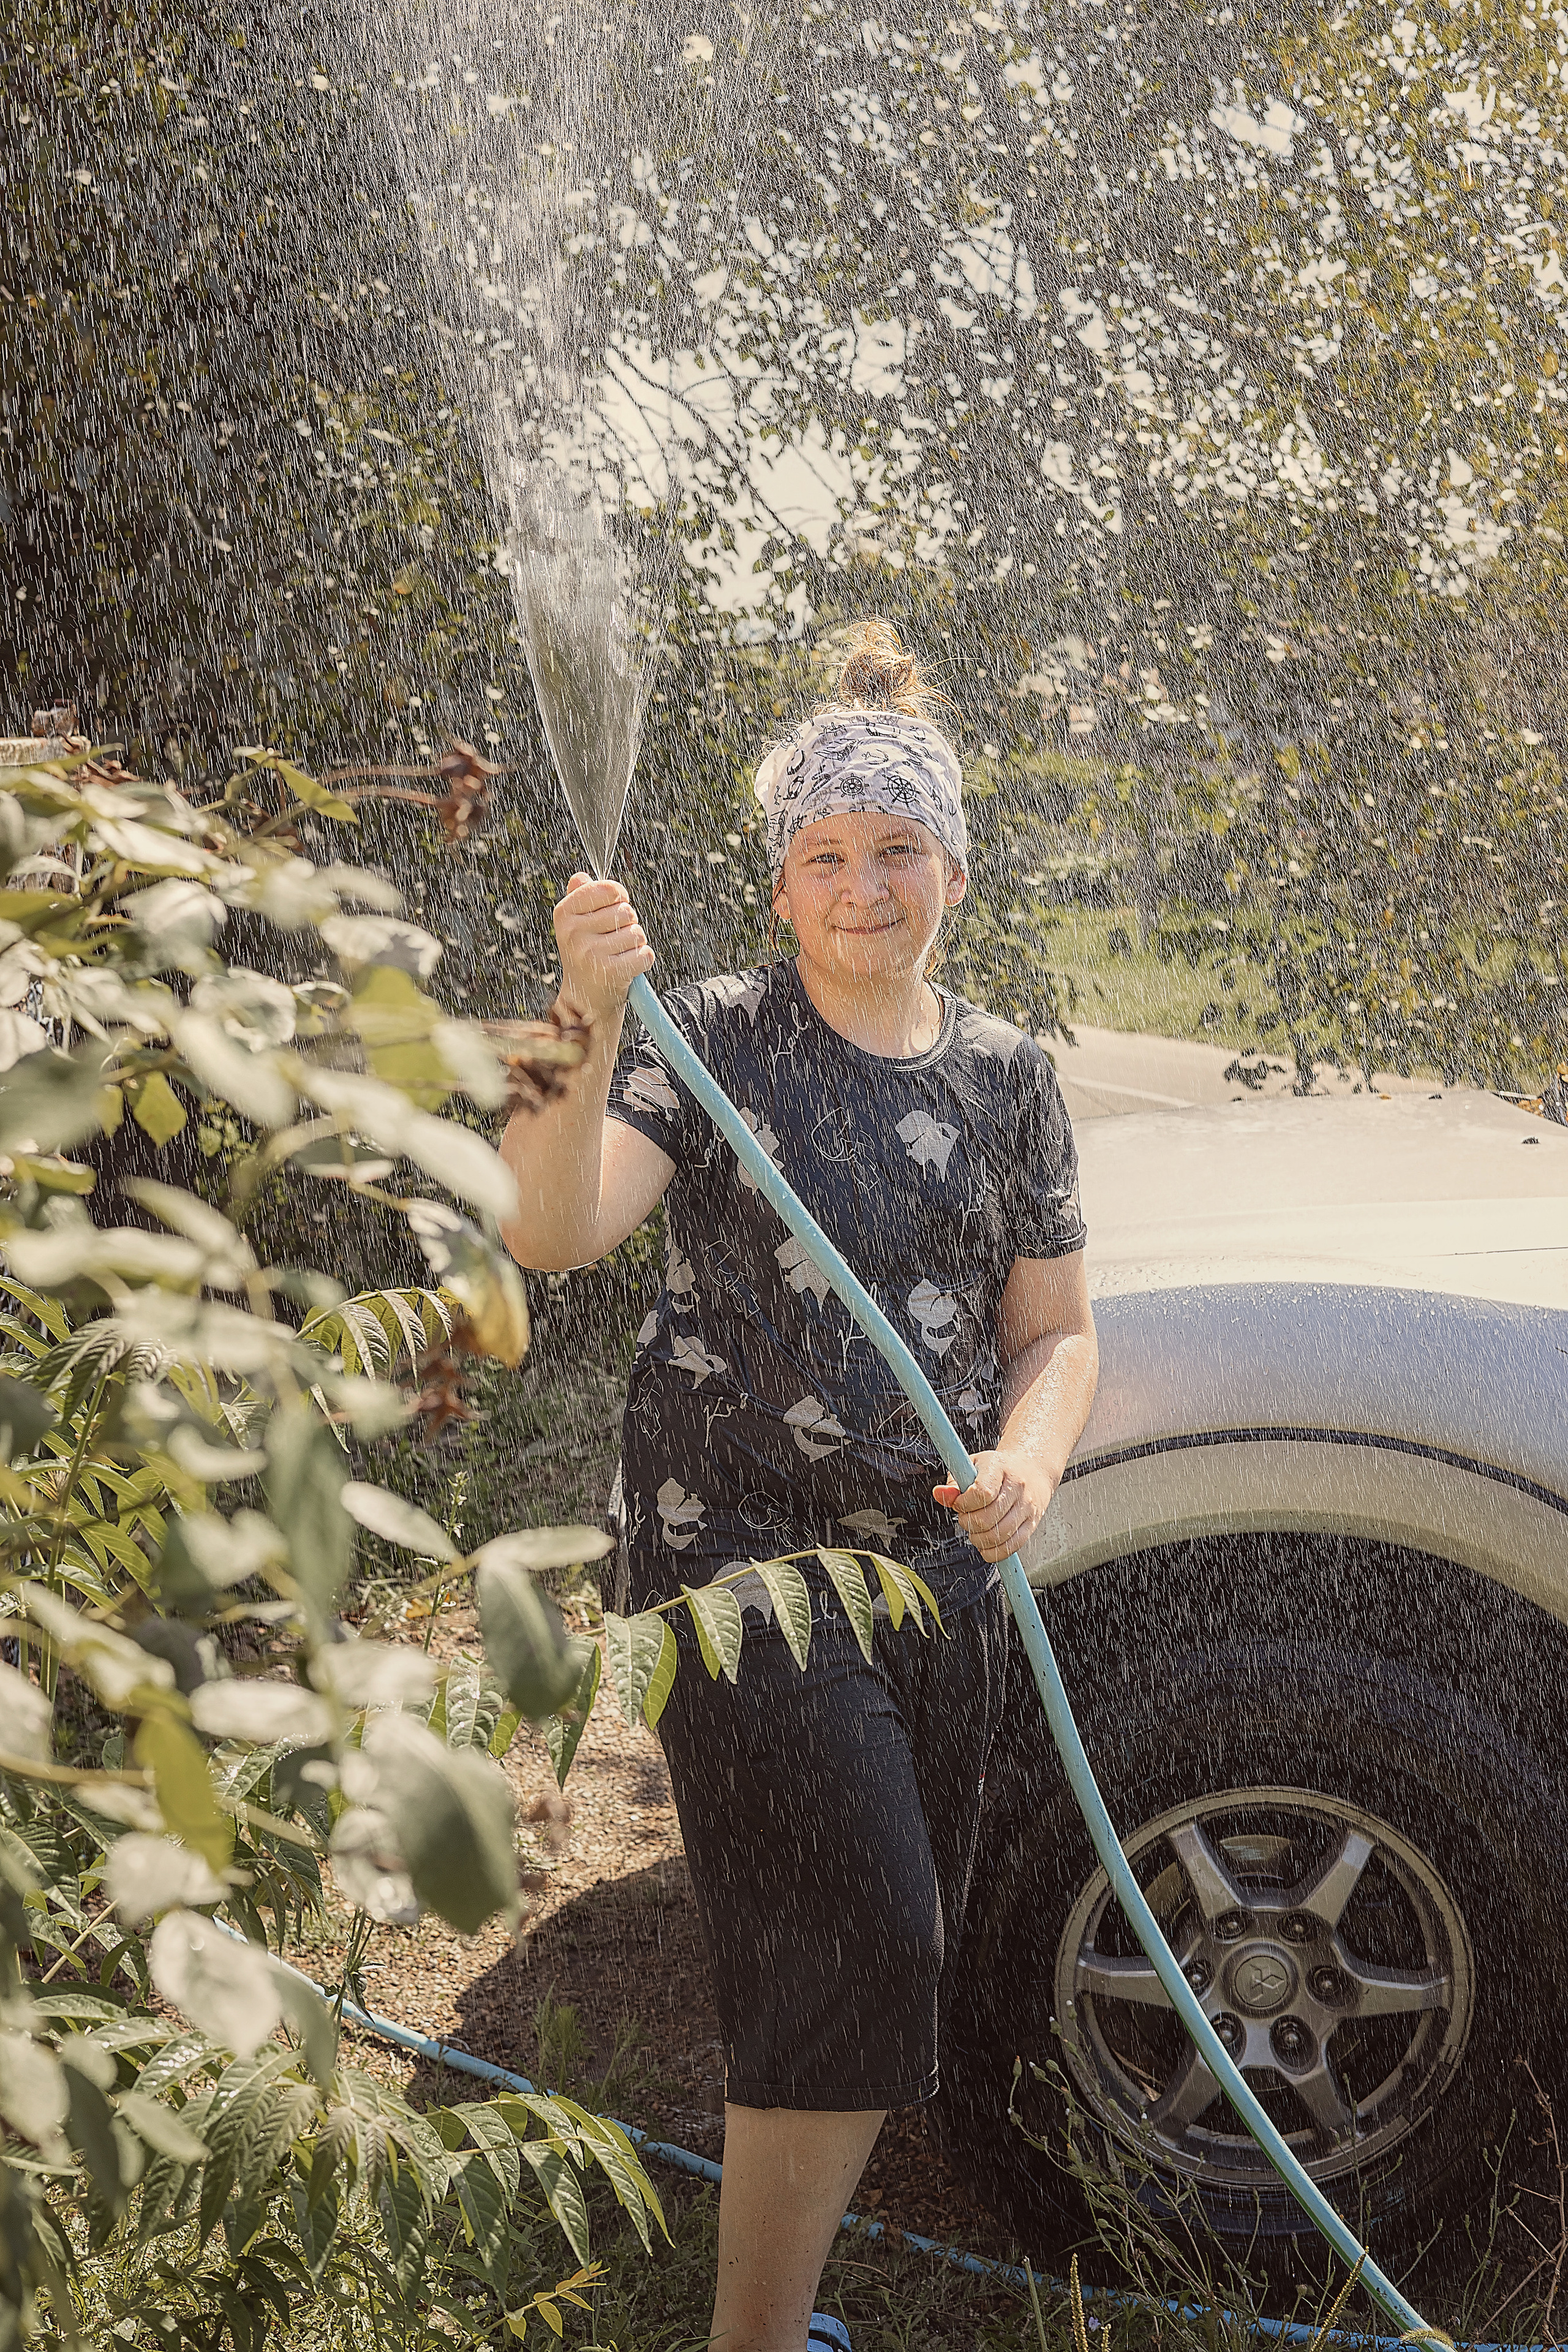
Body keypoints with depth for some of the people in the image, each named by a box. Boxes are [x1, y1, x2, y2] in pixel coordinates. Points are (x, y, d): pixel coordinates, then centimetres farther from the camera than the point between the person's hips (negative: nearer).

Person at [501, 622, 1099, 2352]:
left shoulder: (1005, 1078, 6)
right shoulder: (714, 1042, -6)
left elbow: (1053, 1328, 10)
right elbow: (553, 1232, -20)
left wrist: (1028, 1464, -11)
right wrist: (587, 1029, -36)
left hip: (941, 1570, 5)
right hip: (744, 1562, -5)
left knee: (885, 1975, 15)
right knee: (862, 1946, -13)